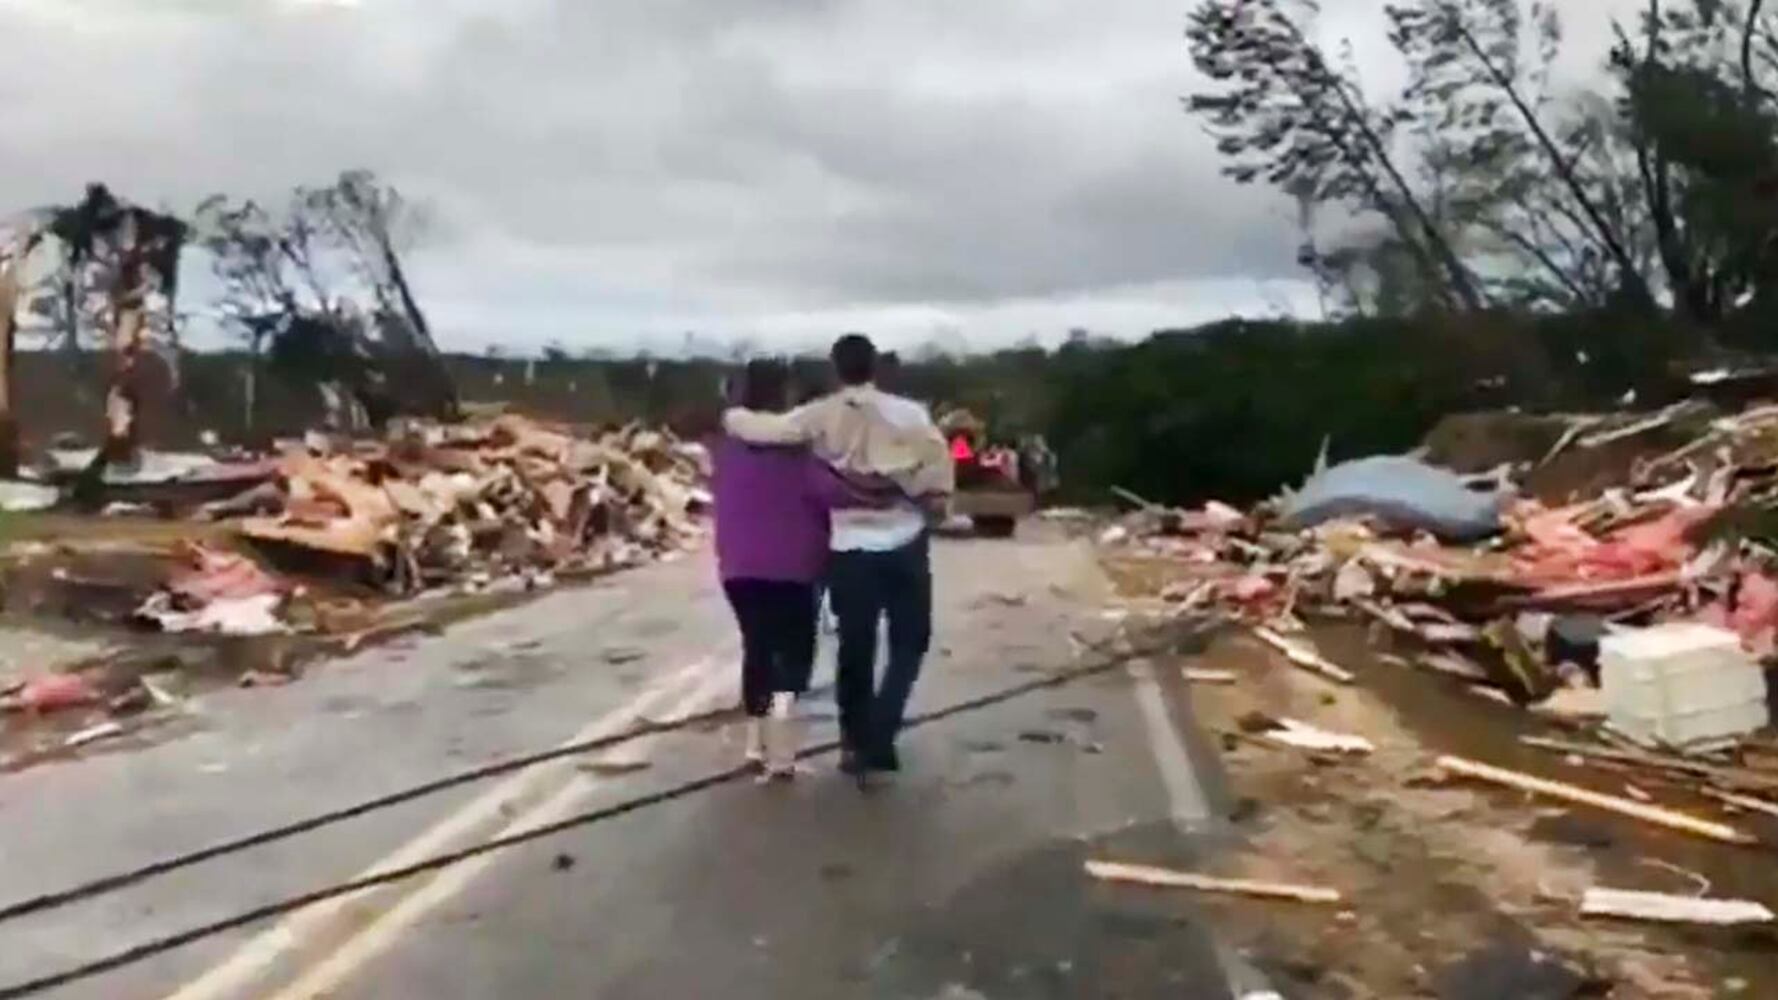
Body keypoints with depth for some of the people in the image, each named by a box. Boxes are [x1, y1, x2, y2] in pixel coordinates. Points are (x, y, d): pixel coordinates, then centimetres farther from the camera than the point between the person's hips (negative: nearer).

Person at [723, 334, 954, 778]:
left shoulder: (821, 417, -4)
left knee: (855, 648, 14)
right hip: (904, 544, 0)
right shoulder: (908, 412, -4)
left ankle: (857, 741, 23)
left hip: (851, 548, 1)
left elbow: (761, 429, -11)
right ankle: (879, 734, 1)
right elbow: (937, 464, -17)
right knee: (909, 641, 14)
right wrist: (927, 496, 1)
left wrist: (733, 416, 8)